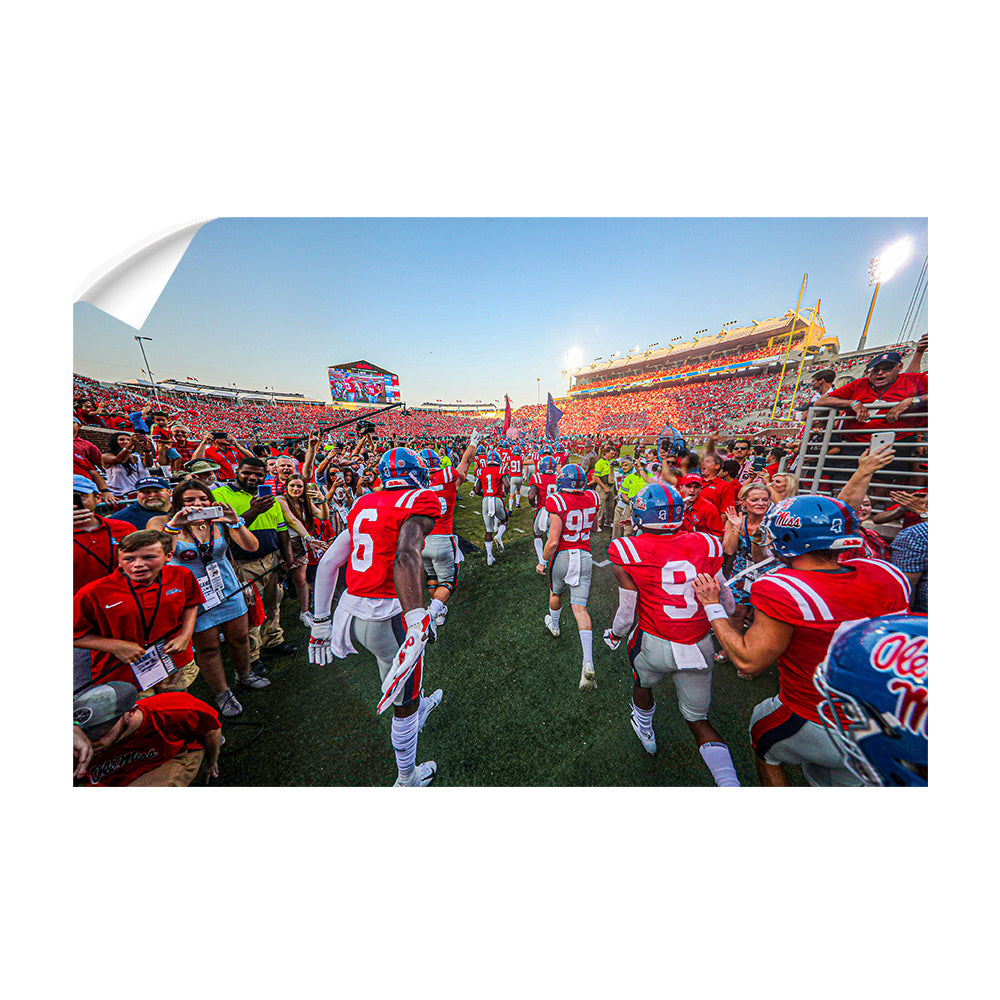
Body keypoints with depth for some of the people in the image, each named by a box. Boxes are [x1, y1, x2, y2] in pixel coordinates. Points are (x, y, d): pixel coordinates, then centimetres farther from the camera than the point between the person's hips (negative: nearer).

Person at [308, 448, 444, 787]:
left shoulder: (363, 505, 10)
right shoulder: (420, 501, -12)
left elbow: (328, 561, 11)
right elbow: (406, 556, -31)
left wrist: (320, 622, 19)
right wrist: (416, 619, -37)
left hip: (352, 608, 7)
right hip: (388, 616, -7)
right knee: (404, 703, 20)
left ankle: (419, 708, 62)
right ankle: (408, 780, 46)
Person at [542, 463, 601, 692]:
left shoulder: (557, 502, -19)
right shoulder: (592, 499, -2)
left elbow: (553, 541, -20)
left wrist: (543, 560, -5)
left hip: (562, 556, -3)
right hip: (584, 557, 4)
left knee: (555, 592, 26)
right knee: (580, 607, 7)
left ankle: (554, 625, 53)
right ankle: (588, 663, 0)